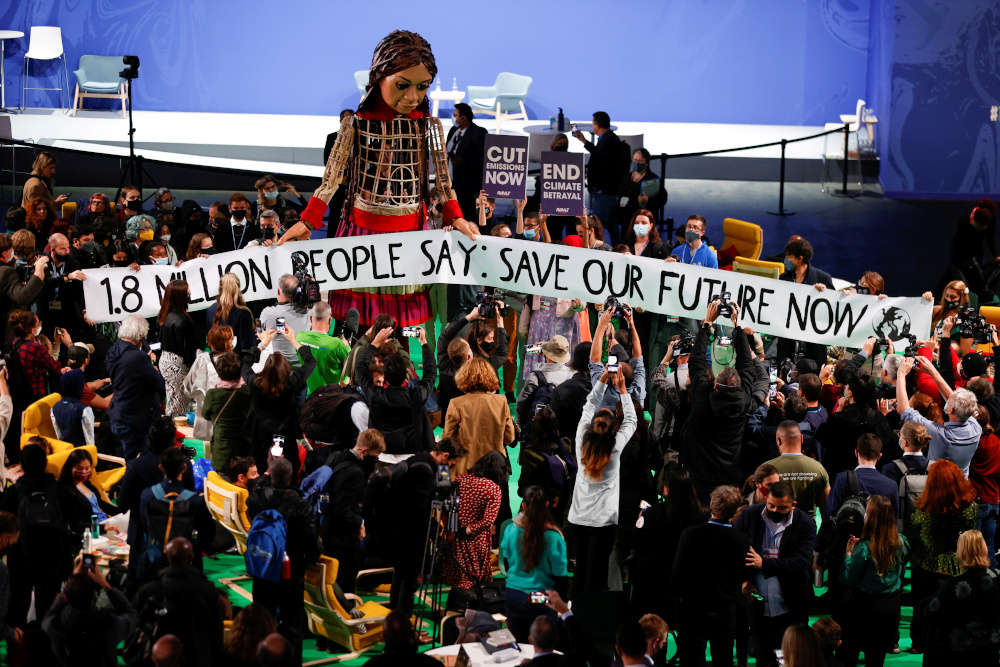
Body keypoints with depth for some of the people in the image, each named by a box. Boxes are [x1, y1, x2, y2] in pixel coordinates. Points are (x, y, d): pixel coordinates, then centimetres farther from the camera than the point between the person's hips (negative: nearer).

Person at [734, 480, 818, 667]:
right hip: (758, 605, 2)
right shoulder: (749, 515, -2)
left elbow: (801, 561, -17)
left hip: (790, 608, -2)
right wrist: (743, 580, -8)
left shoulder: (805, 524, -9)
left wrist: (764, 564, -23)